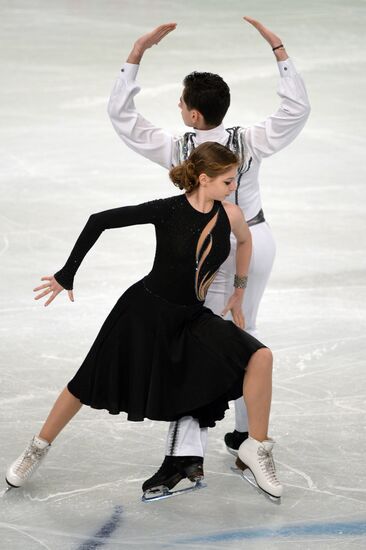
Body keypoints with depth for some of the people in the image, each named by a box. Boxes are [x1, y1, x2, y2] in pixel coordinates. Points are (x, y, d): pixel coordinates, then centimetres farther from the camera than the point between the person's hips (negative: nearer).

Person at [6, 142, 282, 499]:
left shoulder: (229, 215, -10)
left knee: (260, 357, -16)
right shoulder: (168, 211, -21)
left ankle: (256, 449, 0)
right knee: (88, 385, 8)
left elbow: (245, 241, 16)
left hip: (193, 317, 3)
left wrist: (239, 292, 21)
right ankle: (38, 449, 31)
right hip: (146, 310, -3)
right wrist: (66, 276, -14)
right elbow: (99, 221, -16)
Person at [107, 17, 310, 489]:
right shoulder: (249, 143, -15)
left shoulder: (177, 150, -20)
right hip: (259, 241, 4)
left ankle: (185, 454, -12)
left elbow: (121, 114, -15)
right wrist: (279, 50, -6)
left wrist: (138, 51, -14)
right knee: (244, 335, 22)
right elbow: (297, 109, -6)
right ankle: (250, 435, 29)